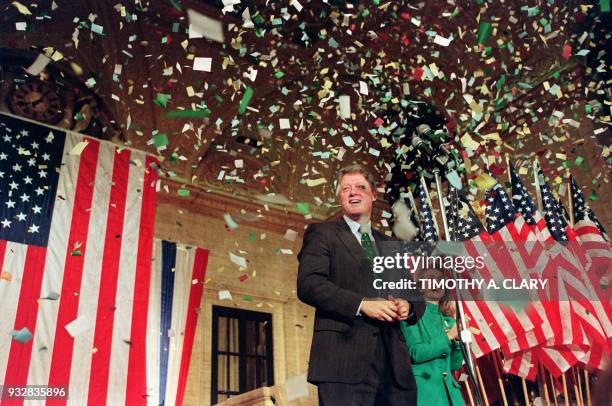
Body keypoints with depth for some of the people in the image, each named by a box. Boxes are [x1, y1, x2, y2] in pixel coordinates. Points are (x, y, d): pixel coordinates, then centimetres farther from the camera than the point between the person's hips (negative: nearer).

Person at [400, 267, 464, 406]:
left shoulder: (449, 320, 15)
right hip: (423, 388, -5)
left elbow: (455, 365, 15)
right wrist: (447, 337, -9)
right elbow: (414, 353, -13)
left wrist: (459, 339, 0)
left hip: (448, 390, 5)